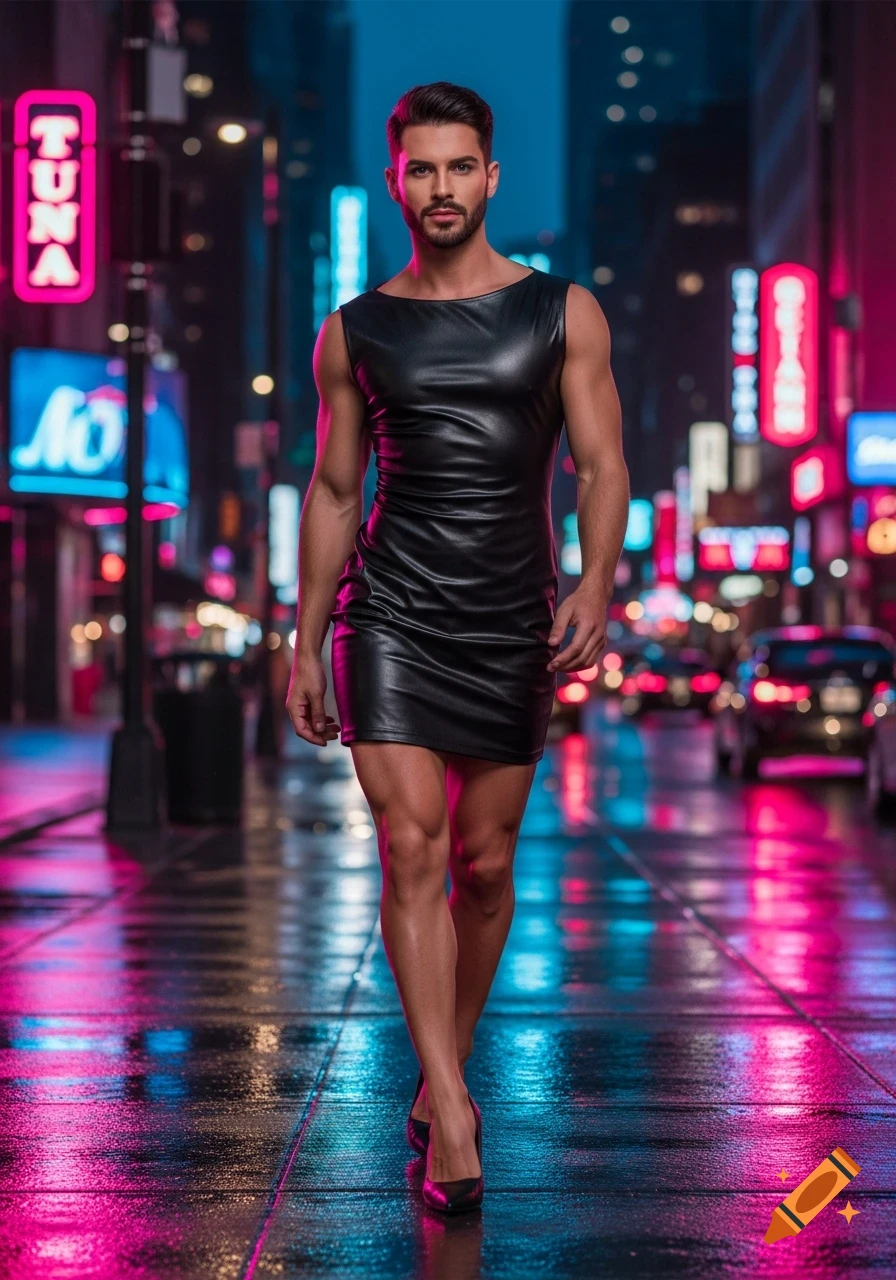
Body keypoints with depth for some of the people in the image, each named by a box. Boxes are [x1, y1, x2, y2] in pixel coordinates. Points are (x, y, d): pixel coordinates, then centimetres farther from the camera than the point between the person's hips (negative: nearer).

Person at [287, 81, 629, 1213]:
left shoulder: (563, 313, 4)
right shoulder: (354, 334, 7)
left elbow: (602, 466, 1)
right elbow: (332, 491, 11)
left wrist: (595, 586, -17)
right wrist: (303, 646, 7)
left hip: (513, 622, 1)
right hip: (388, 613, 0)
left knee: (484, 864, 6)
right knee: (410, 847, -13)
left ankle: (442, 1077, 27)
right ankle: (454, 1119, -14)